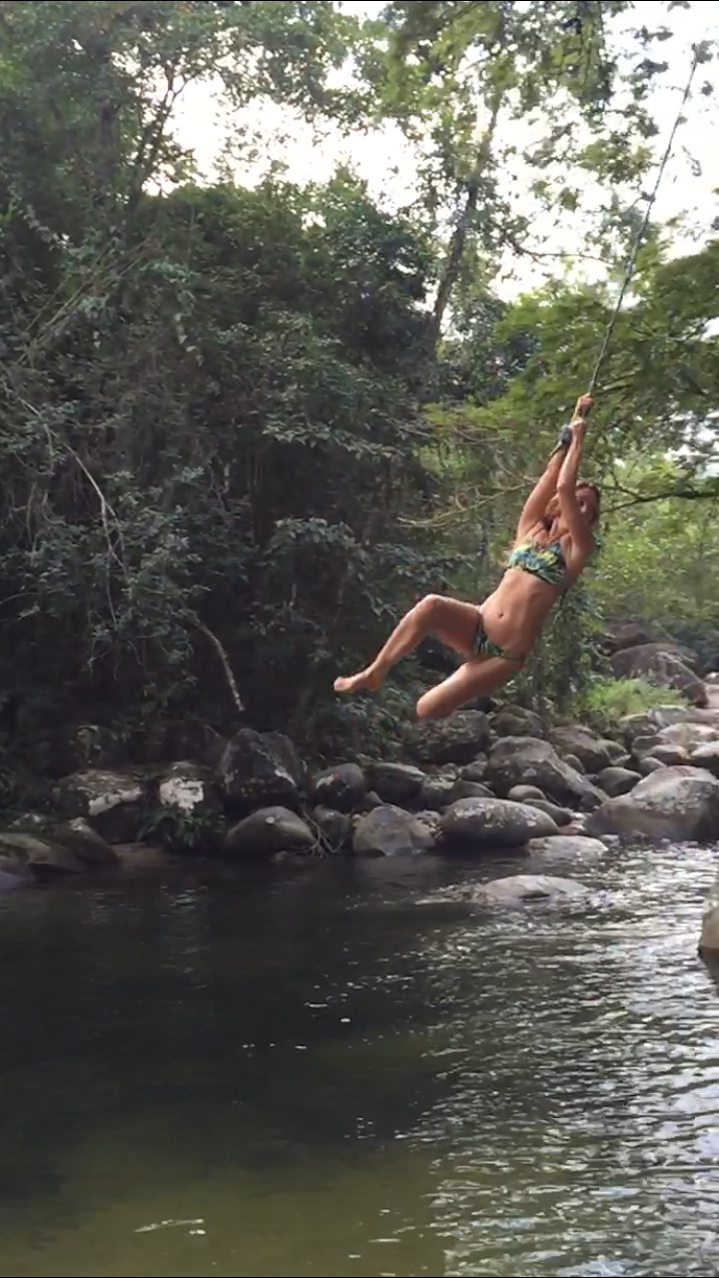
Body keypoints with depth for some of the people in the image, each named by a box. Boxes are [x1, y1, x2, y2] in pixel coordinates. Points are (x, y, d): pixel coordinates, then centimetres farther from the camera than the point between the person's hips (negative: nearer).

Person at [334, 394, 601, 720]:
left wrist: (578, 440, 0)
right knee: (431, 605, -32)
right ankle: (374, 672, -14)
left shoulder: (578, 548, 2)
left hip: (507, 654, -3)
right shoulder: (531, 529, 13)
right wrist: (571, 433, 3)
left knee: (428, 710, -16)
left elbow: (563, 488, -9)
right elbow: (553, 474, 4)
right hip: (478, 627, 3)